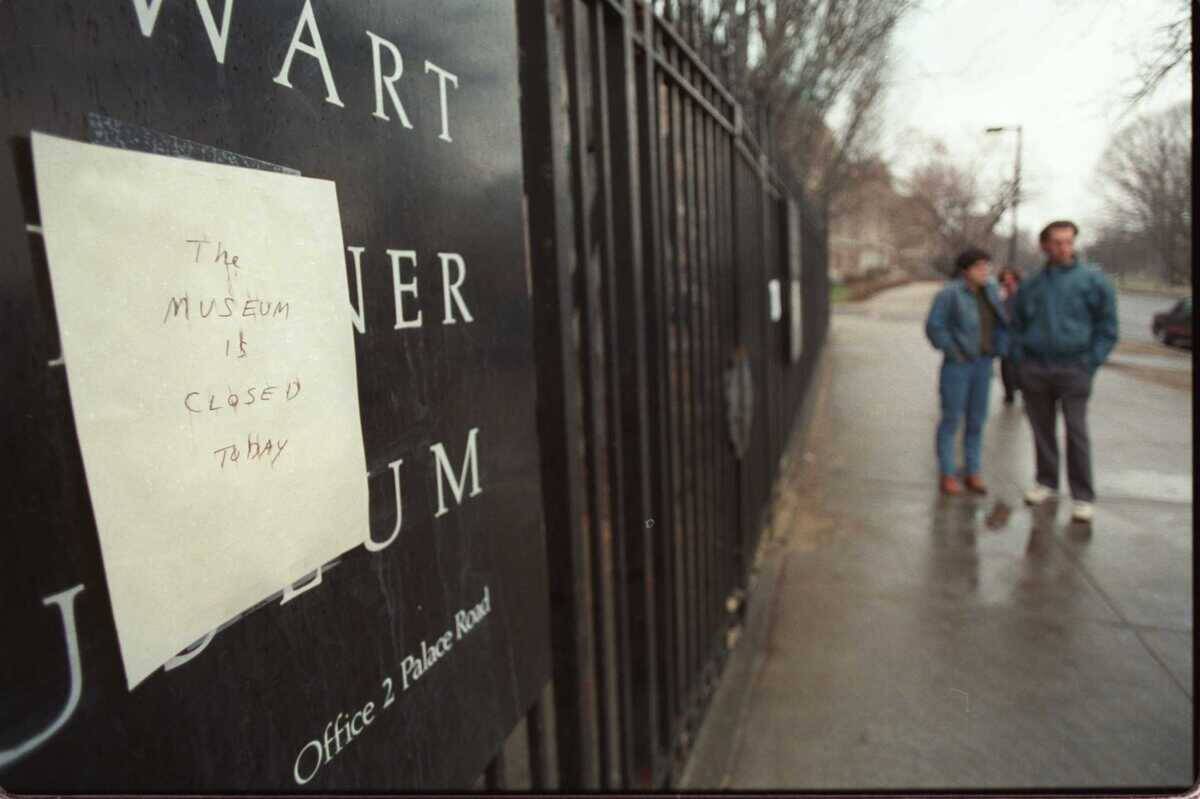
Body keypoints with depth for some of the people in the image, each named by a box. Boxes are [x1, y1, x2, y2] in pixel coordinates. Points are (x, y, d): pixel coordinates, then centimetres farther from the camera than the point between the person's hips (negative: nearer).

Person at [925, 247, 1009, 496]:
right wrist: (954, 352, -15)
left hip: (982, 364, 6)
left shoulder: (989, 291, 8)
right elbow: (934, 327, -15)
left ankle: (973, 474, 19)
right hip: (957, 365, -6)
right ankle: (947, 475, 9)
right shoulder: (950, 293, -12)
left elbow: (999, 324, 18)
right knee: (951, 419, 0)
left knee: (976, 421, 10)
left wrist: (996, 349, 6)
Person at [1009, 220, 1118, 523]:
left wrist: (1090, 364, -6)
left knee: (1076, 432, -5)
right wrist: (1020, 361, 7)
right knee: (1042, 429, 11)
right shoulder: (1031, 285, 10)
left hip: (1073, 369, -3)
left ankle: (1083, 496, 1)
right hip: (1033, 370, 3)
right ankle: (1046, 481, 25)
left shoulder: (1093, 280, -1)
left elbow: (1107, 327, 0)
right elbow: (1017, 325, 18)